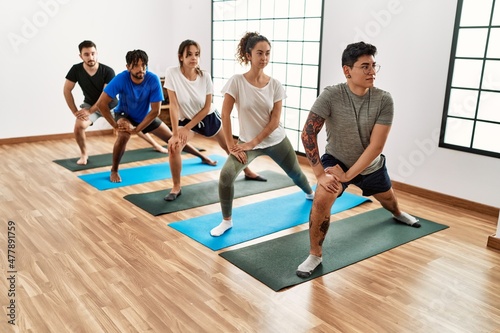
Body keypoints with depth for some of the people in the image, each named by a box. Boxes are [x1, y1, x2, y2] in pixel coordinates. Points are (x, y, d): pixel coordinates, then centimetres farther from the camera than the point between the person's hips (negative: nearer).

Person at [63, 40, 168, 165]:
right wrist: (75, 111, -18)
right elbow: (67, 90, -11)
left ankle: (155, 145, 30)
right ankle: (84, 154, -1)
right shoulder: (76, 70, -20)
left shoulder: (108, 71, -26)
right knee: (79, 126, -27)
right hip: (90, 104, 1)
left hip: (111, 105, 0)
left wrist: (89, 111, -32)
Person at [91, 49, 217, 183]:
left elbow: (155, 111, -27)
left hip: (146, 116, 2)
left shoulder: (153, 80, -32)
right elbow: (101, 103, -33)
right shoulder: (121, 79, -34)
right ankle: (114, 171, -11)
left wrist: (136, 129, -29)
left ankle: (203, 157, 28)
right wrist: (115, 125, -32)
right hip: (124, 115, -2)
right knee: (124, 135, -34)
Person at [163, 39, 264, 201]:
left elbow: (206, 107, -14)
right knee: (173, 147, -26)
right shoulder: (172, 73, -25)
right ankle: (176, 187, -4)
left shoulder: (205, 76, -20)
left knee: (230, 146, 15)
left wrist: (187, 128, -19)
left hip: (209, 117, 2)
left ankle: (248, 172, 44)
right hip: (186, 119, -1)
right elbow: (173, 105, -25)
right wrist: (175, 134, -29)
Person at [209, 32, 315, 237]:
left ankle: (310, 193, 59)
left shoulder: (275, 85, -10)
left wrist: (253, 143, -16)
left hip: (275, 140, 2)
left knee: (295, 172, 22)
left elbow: (275, 121, -10)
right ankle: (226, 221, -3)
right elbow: (225, 115, -14)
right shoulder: (237, 82, -16)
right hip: (247, 142, -2)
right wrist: (231, 146, -17)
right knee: (226, 175, -24)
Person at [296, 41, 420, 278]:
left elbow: (376, 145, -23)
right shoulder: (331, 96, -26)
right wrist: (320, 174, -30)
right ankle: (315, 255, -7)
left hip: (372, 166, 3)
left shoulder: (383, 100, -22)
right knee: (321, 200, -29)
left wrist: (348, 175, -27)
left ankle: (398, 214, 68)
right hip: (336, 160, -2)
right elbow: (308, 133, -27)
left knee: (387, 198, 28)